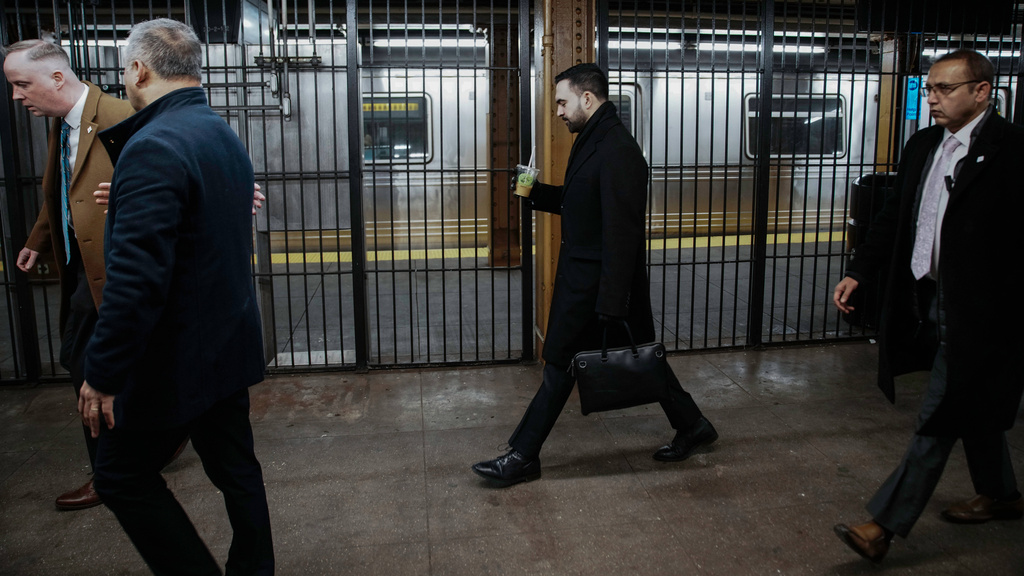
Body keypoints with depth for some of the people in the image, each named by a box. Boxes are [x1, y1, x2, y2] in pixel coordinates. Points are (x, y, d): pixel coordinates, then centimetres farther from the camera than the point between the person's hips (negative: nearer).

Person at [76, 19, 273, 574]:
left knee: (122, 475, 10)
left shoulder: (154, 148, -22)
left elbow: (136, 278, -27)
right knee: (235, 466, 17)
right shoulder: (225, 135, 7)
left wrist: (101, 375, -19)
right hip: (230, 343, 9)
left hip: (176, 358, -8)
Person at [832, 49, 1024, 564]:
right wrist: (857, 273, 7)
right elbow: (894, 217, 13)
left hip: (976, 309, -8)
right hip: (927, 299, 8)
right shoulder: (922, 145, 9)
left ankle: (884, 525, 1)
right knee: (972, 407, 22)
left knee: (939, 417, -3)